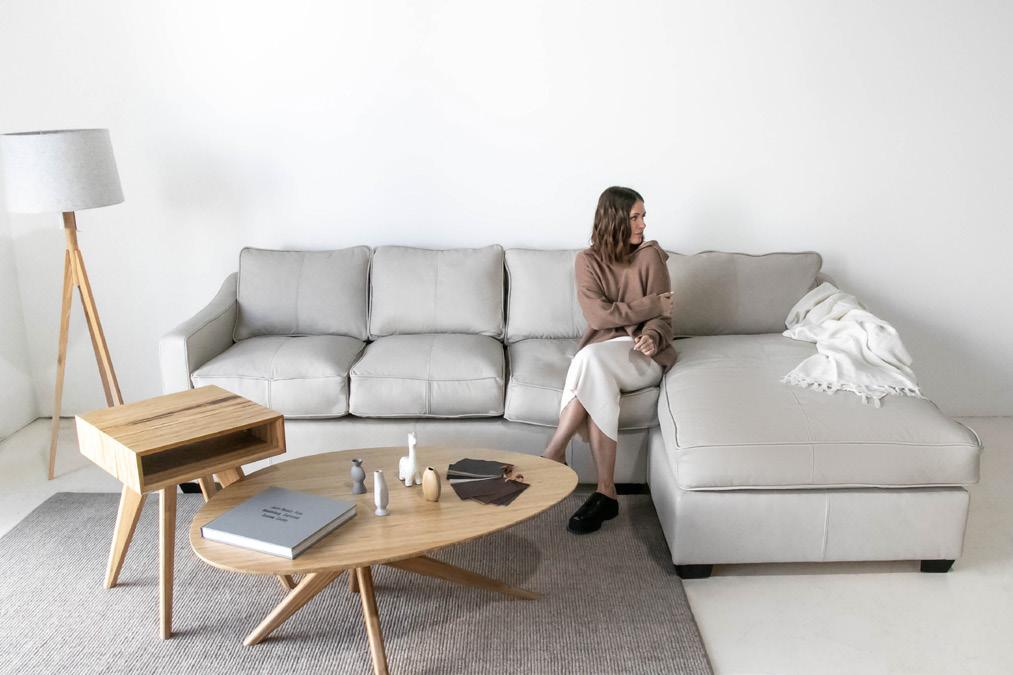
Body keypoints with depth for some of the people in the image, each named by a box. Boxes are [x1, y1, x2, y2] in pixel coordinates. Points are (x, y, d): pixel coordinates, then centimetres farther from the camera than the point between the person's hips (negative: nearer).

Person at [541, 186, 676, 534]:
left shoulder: (650, 255, 1)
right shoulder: (587, 260, 4)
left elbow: (662, 317, -3)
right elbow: (598, 315, -8)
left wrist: (652, 337, -26)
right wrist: (651, 304, -10)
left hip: (642, 354, -1)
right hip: (600, 352, 2)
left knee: (591, 359, -34)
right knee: (598, 385, -35)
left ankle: (553, 454, -28)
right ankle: (605, 493, -31)